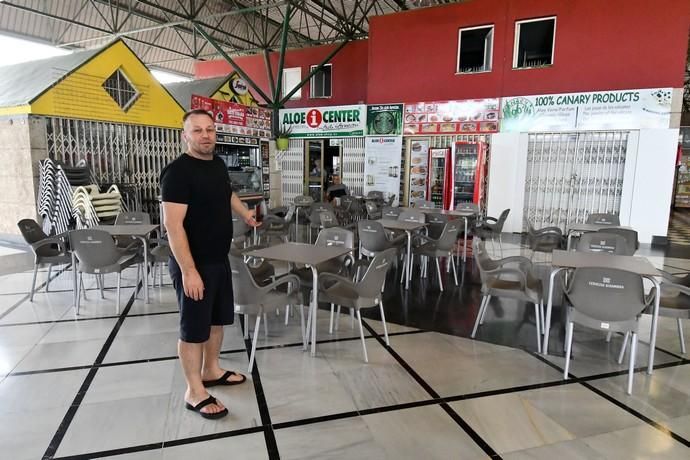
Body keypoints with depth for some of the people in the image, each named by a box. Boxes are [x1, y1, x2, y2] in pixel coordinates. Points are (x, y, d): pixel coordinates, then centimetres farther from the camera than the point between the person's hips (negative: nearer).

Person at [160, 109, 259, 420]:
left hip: (219, 259, 9)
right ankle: (195, 392, 18)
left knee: (218, 318, 20)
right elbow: (173, 225, -24)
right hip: (193, 264, -9)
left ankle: (211, 370, 39)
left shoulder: (217, 163, 7)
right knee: (194, 328, 3)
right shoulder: (178, 172, -20)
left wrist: (245, 213, 42)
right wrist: (189, 271, -27)